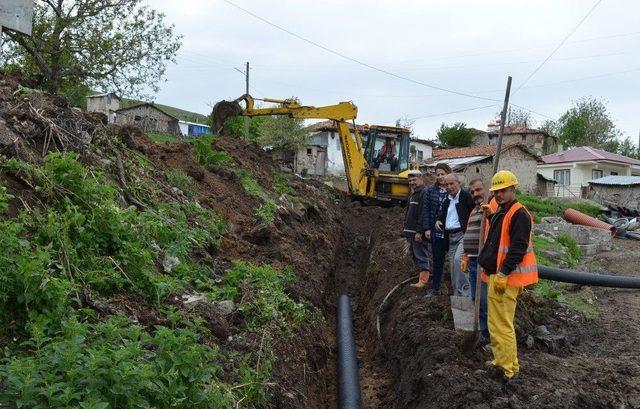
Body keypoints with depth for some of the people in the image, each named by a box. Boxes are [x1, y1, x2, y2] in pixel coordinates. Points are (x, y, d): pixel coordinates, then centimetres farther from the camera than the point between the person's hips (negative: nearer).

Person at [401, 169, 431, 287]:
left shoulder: (424, 193, -12)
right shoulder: (412, 195, 20)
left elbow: (424, 214, -20)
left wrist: (420, 231, -24)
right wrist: (406, 229, 21)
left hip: (419, 233, -11)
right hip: (411, 232, 11)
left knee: (421, 255, -10)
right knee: (415, 255, 15)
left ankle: (422, 280, -11)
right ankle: (423, 276, 23)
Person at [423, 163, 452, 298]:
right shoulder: (431, 190, 6)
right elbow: (427, 210, 7)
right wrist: (427, 228, 2)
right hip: (436, 231, 3)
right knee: (437, 260, 12)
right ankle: (435, 288, 21)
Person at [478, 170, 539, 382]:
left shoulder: (519, 214, -14)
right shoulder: (500, 213, 18)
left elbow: (518, 248, -21)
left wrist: (503, 274, -23)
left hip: (506, 278, -10)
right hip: (495, 274, 10)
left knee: (502, 324, -7)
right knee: (496, 323, 17)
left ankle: (507, 368, 0)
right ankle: (502, 361, 27)